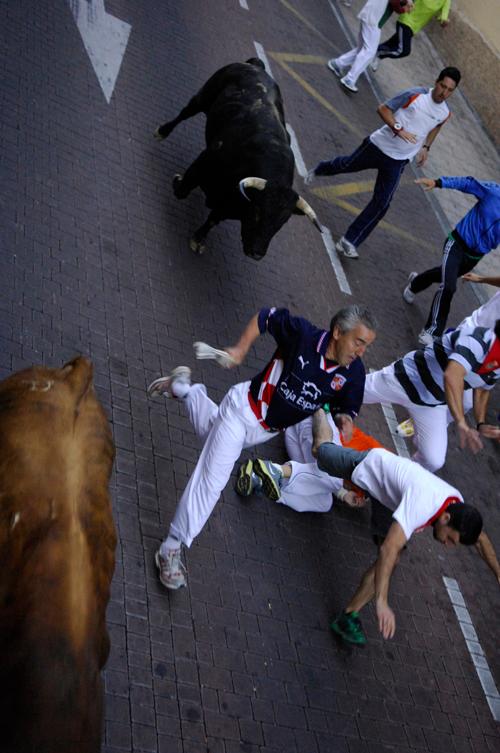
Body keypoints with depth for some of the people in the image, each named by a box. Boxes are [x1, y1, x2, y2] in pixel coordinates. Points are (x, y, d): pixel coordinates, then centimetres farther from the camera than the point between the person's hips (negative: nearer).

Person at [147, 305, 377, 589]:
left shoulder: (354, 372, -15)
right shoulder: (303, 333, -27)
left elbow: (348, 406, 0)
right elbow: (266, 316, -11)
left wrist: (345, 418, -23)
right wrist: (241, 348, -17)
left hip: (265, 431, 6)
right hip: (243, 410, -6)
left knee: (212, 430, 30)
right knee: (211, 480, -11)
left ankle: (184, 389, 51)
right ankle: (171, 549, -2)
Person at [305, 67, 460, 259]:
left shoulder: (445, 113, -3)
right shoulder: (415, 95, -19)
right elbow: (383, 108, -16)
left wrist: (426, 147, 13)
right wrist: (398, 129, -28)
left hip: (397, 162, 3)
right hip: (379, 145, -3)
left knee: (381, 204, -7)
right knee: (346, 165, 20)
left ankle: (349, 242, -2)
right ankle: (318, 170, 55)